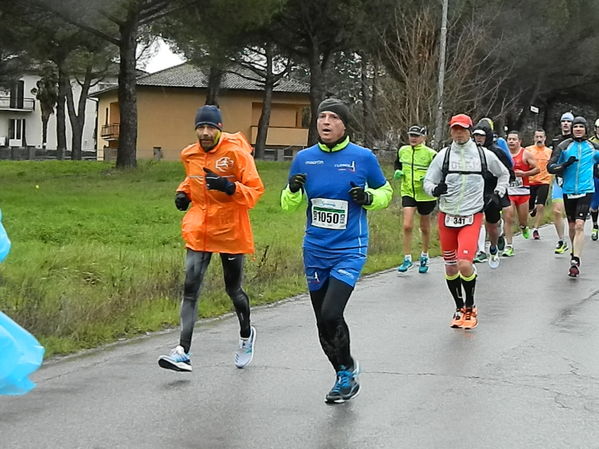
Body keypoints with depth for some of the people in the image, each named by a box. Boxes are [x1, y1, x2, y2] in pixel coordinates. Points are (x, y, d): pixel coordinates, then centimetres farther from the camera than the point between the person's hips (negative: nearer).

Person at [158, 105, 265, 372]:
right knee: (190, 289, -9)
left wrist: (229, 186, -28)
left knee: (233, 289, 11)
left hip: (231, 232, -3)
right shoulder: (190, 155, 5)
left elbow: (255, 191, -11)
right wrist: (183, 192, 6)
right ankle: (183, 352, -12)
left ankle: (246, 335, 40)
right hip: (198, 233, 3)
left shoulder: (237, 153, -10)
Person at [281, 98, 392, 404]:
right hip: (315, 252, 4)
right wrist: (293, 191, -11)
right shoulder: (304, 159, 2)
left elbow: (386, 192, 10)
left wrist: (369, 198, -11)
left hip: (349, 252, -4)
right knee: (323, 321, 10)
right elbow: (289, 204, 11)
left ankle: (347, 370, 8)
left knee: (331, 315, -18)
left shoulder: (363, 157, -5)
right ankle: (346, 377, 30)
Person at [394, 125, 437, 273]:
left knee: (424, 228, 13)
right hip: (408, 193, 2)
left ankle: (424, 257, 32)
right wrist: (398, 172, 1)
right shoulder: (403, 150, 3)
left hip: (425, 195, -2)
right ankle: (407, 259, -2)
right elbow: (398, 163, 22)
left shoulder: (430, 153, -10)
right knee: (407, 226, -12)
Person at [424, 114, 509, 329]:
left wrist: (498, 193, 8)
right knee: (450, 266, 8)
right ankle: (459, 308, 28)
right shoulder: (443, 155, 2)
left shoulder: (484, 155, 3)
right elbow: (428, 182, 4)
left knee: (465, 264, -17)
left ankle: (470, 309, 4)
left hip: (472, 217, -2)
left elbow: (504, 174, 21)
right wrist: (435, 189, -17)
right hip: (446, 216, 2)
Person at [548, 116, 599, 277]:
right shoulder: (564, 146, 1)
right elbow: (550, 167, -3)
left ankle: (575, 262, -19)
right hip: (568, 191, 1)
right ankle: (575, 253, 34)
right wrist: (565, 164, -17)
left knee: (579, 225, -15)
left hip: (585, 191, -1)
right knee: (571, 226, 12)